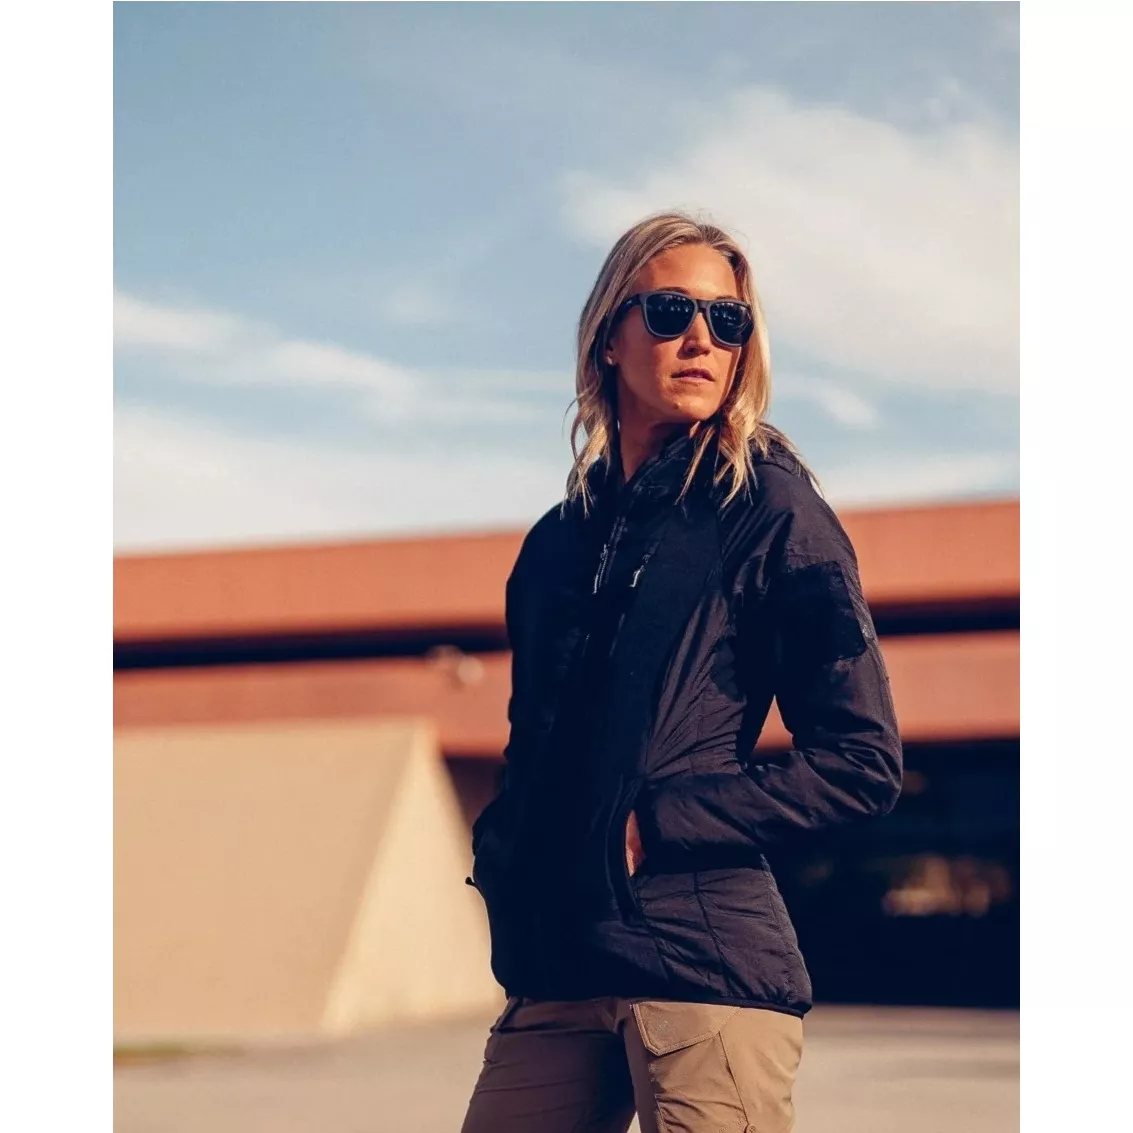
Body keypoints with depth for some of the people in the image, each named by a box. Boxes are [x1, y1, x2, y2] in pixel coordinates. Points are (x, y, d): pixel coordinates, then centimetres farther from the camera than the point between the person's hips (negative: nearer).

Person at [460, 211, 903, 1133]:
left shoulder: (772, 512, -2)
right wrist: (503, 856, 5)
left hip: (704, 961, -5)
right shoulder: (561, 538, 15)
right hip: (555, 969, 6)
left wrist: (656, 825, -10)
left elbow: (864, 764, -7)